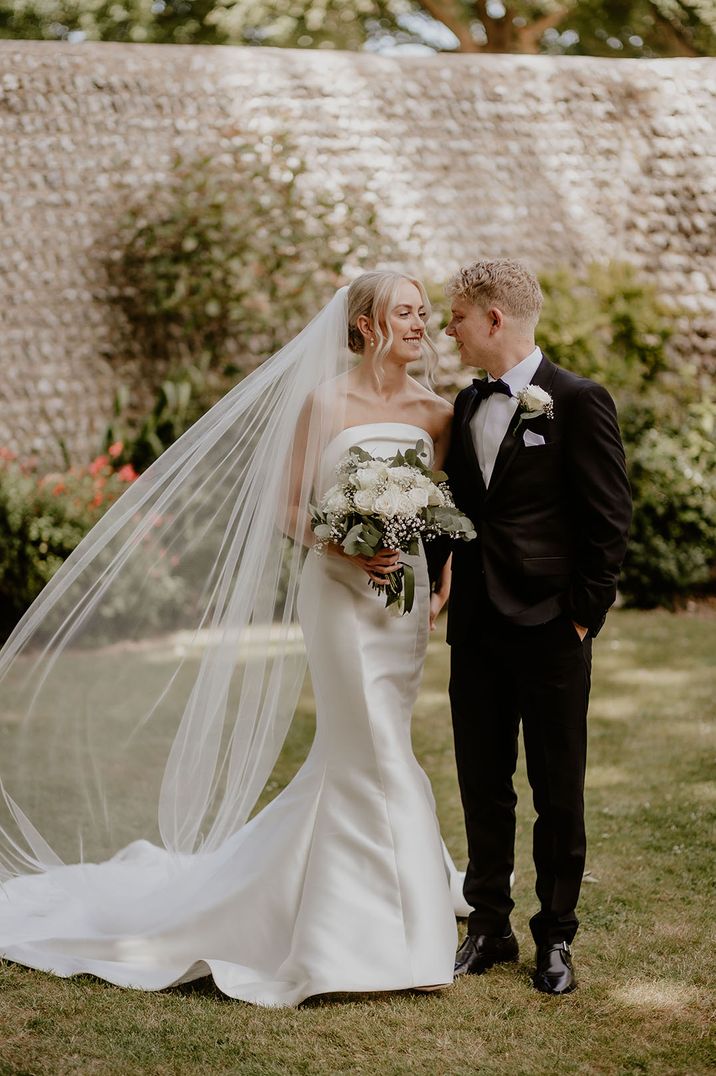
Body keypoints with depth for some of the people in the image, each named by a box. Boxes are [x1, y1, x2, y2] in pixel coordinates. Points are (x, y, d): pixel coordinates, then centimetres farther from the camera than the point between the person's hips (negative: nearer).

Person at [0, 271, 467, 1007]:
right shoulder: (323, 404, -6)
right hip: (340, 594, -5)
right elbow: (284, 507, -4)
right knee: (379, 758, -6)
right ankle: (392, 938, 2)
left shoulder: (438, 414, 7)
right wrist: (342, 547, -19)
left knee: (352, 755, 10)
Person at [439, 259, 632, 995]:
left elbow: (609, 521, -9)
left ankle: (556, 938, 17)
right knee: (482, 787, 11)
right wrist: (455, 595, 6)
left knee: (559, 794, 5)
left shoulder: (577, 402, -8)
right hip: (476, 629, 6)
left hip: (550, 630, -6)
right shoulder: (466, 405, 11)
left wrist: (585, 616, -11)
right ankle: (488, 927, 23)